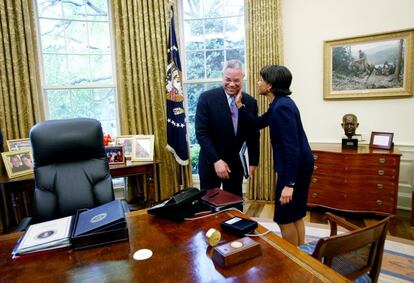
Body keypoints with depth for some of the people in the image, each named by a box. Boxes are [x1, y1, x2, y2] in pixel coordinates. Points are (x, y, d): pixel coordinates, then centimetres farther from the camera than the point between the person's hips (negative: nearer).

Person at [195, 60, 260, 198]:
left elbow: (253, 134, 6)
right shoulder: (207, 98, -12)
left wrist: (253, 162, 5)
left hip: (235, 162, 3)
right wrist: (216, 160, -21)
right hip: (210, 162, -3)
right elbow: (201, 132, -15)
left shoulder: (250, 102, -1)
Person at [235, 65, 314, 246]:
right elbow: (257, 124, 18)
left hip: (295, 167, -10)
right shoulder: (278, 104, 10)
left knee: (284, 218, 5)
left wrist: (289, 184, -26)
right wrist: (239, 105, 10)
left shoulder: (282, 107, -22)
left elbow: (292, 148, -26)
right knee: (295, 215, 20)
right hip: (298, 166, 10)